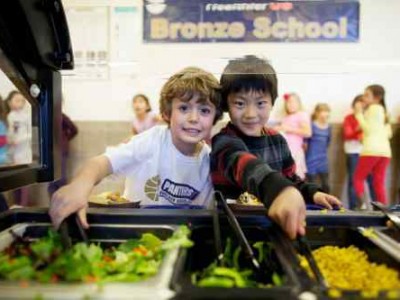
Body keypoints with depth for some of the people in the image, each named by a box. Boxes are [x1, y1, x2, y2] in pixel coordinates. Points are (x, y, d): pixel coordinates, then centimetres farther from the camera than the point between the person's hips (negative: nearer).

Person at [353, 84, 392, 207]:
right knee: (379, 183, 8)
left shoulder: (373, 108, -1)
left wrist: (359, 115, -2)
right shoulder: (383, 110, 23)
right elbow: (389, 134, 20)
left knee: (358, 179, 2)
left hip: (371, 150, -8)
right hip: (385, 150, 8)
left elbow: (368, 129, -9)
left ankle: (365, 206, -10)